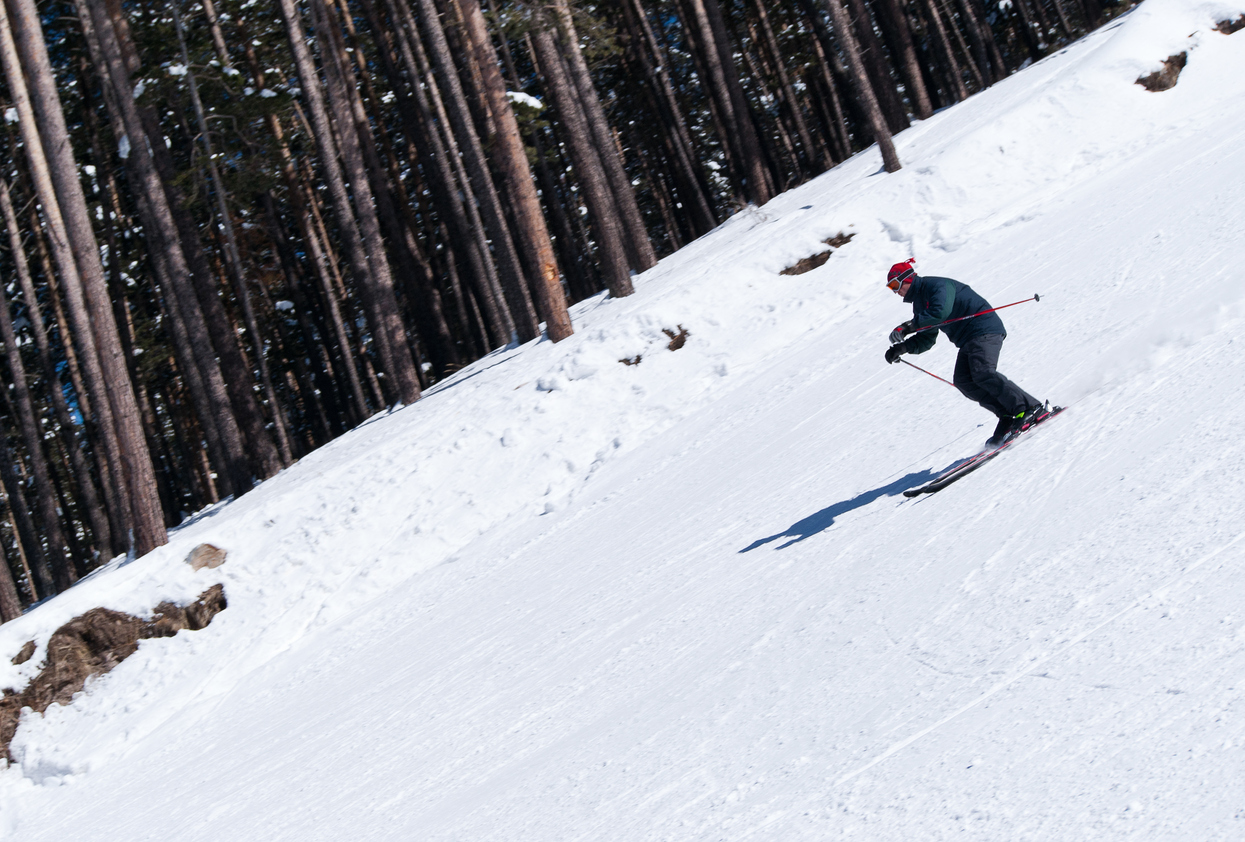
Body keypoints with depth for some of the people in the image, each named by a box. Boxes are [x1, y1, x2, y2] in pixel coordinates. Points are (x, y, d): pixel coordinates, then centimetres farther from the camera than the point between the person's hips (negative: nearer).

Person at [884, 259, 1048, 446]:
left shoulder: (936, 286, -11)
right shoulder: (920, 303, 19)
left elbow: (941, 311, -29)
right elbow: (926, 340, 19)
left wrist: (910, 326, -24)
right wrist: (902, 347, 2)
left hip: (984, 330, -10)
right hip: (967, 340, 10)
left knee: (982, 373, -25)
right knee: (963, 381, -8)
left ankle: (1033, 408, -24)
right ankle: (1009, 416, -11)